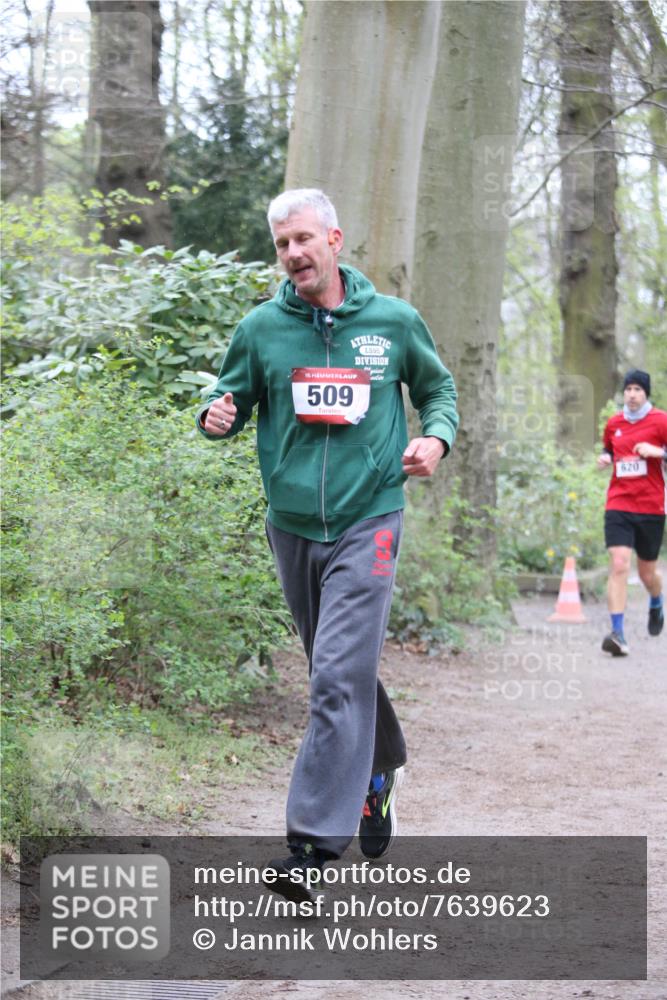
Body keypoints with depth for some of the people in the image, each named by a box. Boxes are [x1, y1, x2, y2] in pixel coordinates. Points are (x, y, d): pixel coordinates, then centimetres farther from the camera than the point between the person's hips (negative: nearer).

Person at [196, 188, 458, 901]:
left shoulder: (393, 321, 1)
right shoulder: (262, 327, 2)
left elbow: (437, 387, 17)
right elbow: (233, 398, 12)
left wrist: (436, 436, -3)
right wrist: (216, 417, -12)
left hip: (367, 521, -3)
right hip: (292, 524, 3)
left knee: (340, 676, -14)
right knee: (338, 669, 16)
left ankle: (315, 842, -15)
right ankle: (379, 772, 41)